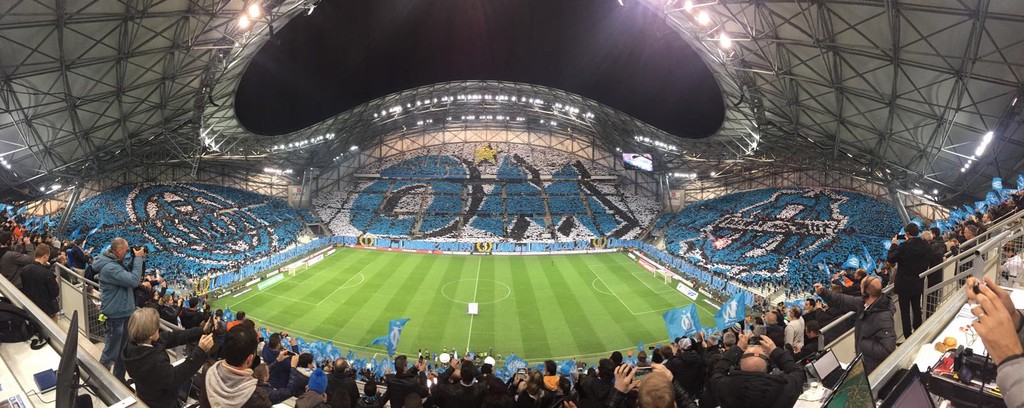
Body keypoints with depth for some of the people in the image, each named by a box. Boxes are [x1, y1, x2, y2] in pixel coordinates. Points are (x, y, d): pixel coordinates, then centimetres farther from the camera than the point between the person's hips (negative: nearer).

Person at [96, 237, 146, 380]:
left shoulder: (117, 262, 6)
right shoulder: (109, 267, -25)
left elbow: (128, 275, 20)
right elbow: (133, 281, -29)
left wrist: (136, 259, 6)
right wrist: (138, 259, -23)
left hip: (124, 313, 10)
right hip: (115, 316, -10)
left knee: (122, 349, 23)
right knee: (111, 352, 3)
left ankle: (119, 378, 37)